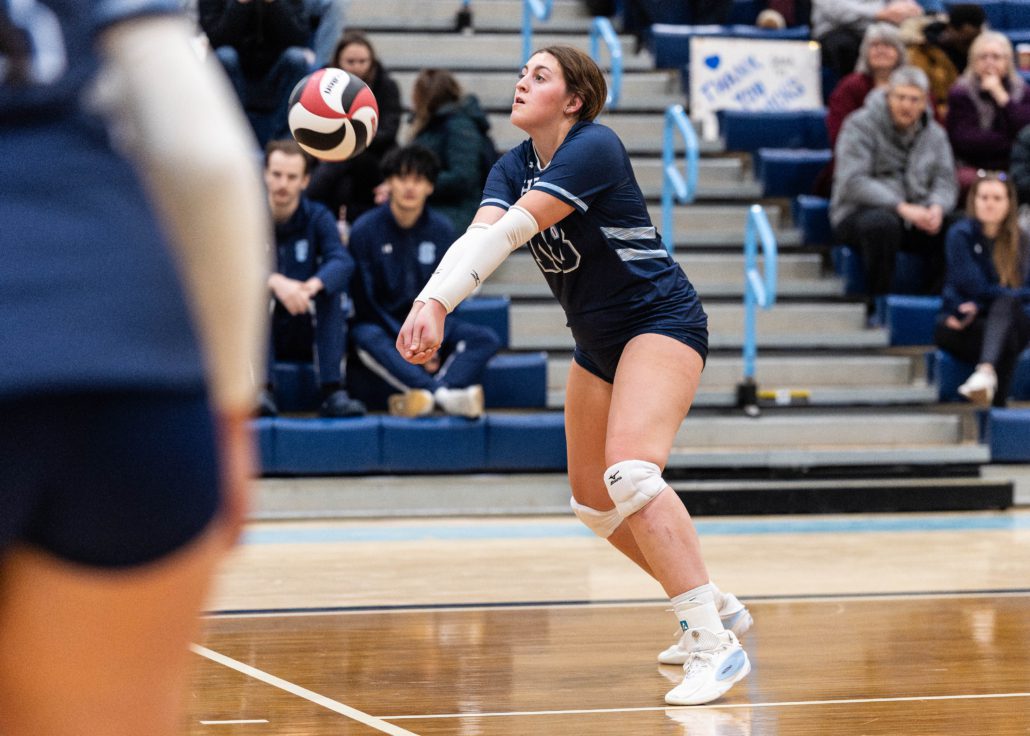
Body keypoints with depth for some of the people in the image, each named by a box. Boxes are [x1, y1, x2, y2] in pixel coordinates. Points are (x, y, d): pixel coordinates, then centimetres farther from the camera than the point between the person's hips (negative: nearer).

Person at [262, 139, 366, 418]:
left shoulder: (318, 217, 0)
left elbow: (343, 262, -20)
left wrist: (312, 286, -43)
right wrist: (276, 283, -44)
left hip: (306, 332, 1)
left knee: (334, 285, -25)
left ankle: (333, 391, -31)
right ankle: (263, 391, -37)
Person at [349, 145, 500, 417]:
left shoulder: (441, 229, 2)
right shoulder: (365, 229, -7)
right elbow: (365, 299, -9)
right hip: (381, 324, -4)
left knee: (487, 339, -21)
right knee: (366, 338, -38)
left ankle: (428, 392, -46)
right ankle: (445, 394, -52)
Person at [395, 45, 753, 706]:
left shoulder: (594, 148, -20)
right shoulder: (512, 169, 3)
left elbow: (509, 232, -31)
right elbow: (478, 238, -16)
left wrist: (435, 302, -40)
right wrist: (429, 303, -36)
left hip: (661, 322, -9)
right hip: (598, 341, 9)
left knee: (629, 474, -28)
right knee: (596, 503, 13)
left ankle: (717, 647, -27)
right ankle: (715, 605, 29)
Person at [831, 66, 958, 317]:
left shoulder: (934, 134, 11)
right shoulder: (860, 126, -7)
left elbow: (945, 181, 5)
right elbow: (853, 182, -18)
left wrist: (937, 207, -21)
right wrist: (901, 207, -28)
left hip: (915, 214, 4)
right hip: (858, 212, -4)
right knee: (883, 222, -39)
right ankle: (879, 305, -23)